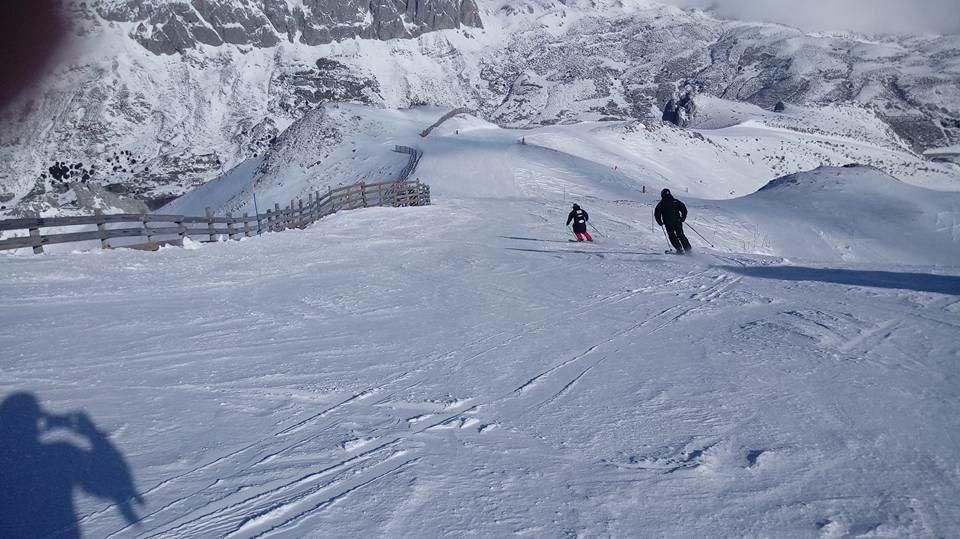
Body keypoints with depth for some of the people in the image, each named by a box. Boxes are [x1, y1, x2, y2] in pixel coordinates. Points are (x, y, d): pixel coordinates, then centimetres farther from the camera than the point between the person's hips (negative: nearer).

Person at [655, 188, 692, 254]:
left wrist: (660, 222, 7)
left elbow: (657, 213, -3)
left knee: (672, 236, 12)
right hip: (677, 221, 3)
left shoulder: (661, 204, -1)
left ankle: (679, 249, 1)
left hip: (668, 224, -3)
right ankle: (688, 248, 13)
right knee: (681, 235, 15)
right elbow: (684, 209, 4)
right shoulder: (675, 201, 5)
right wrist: (683, 218, 14)